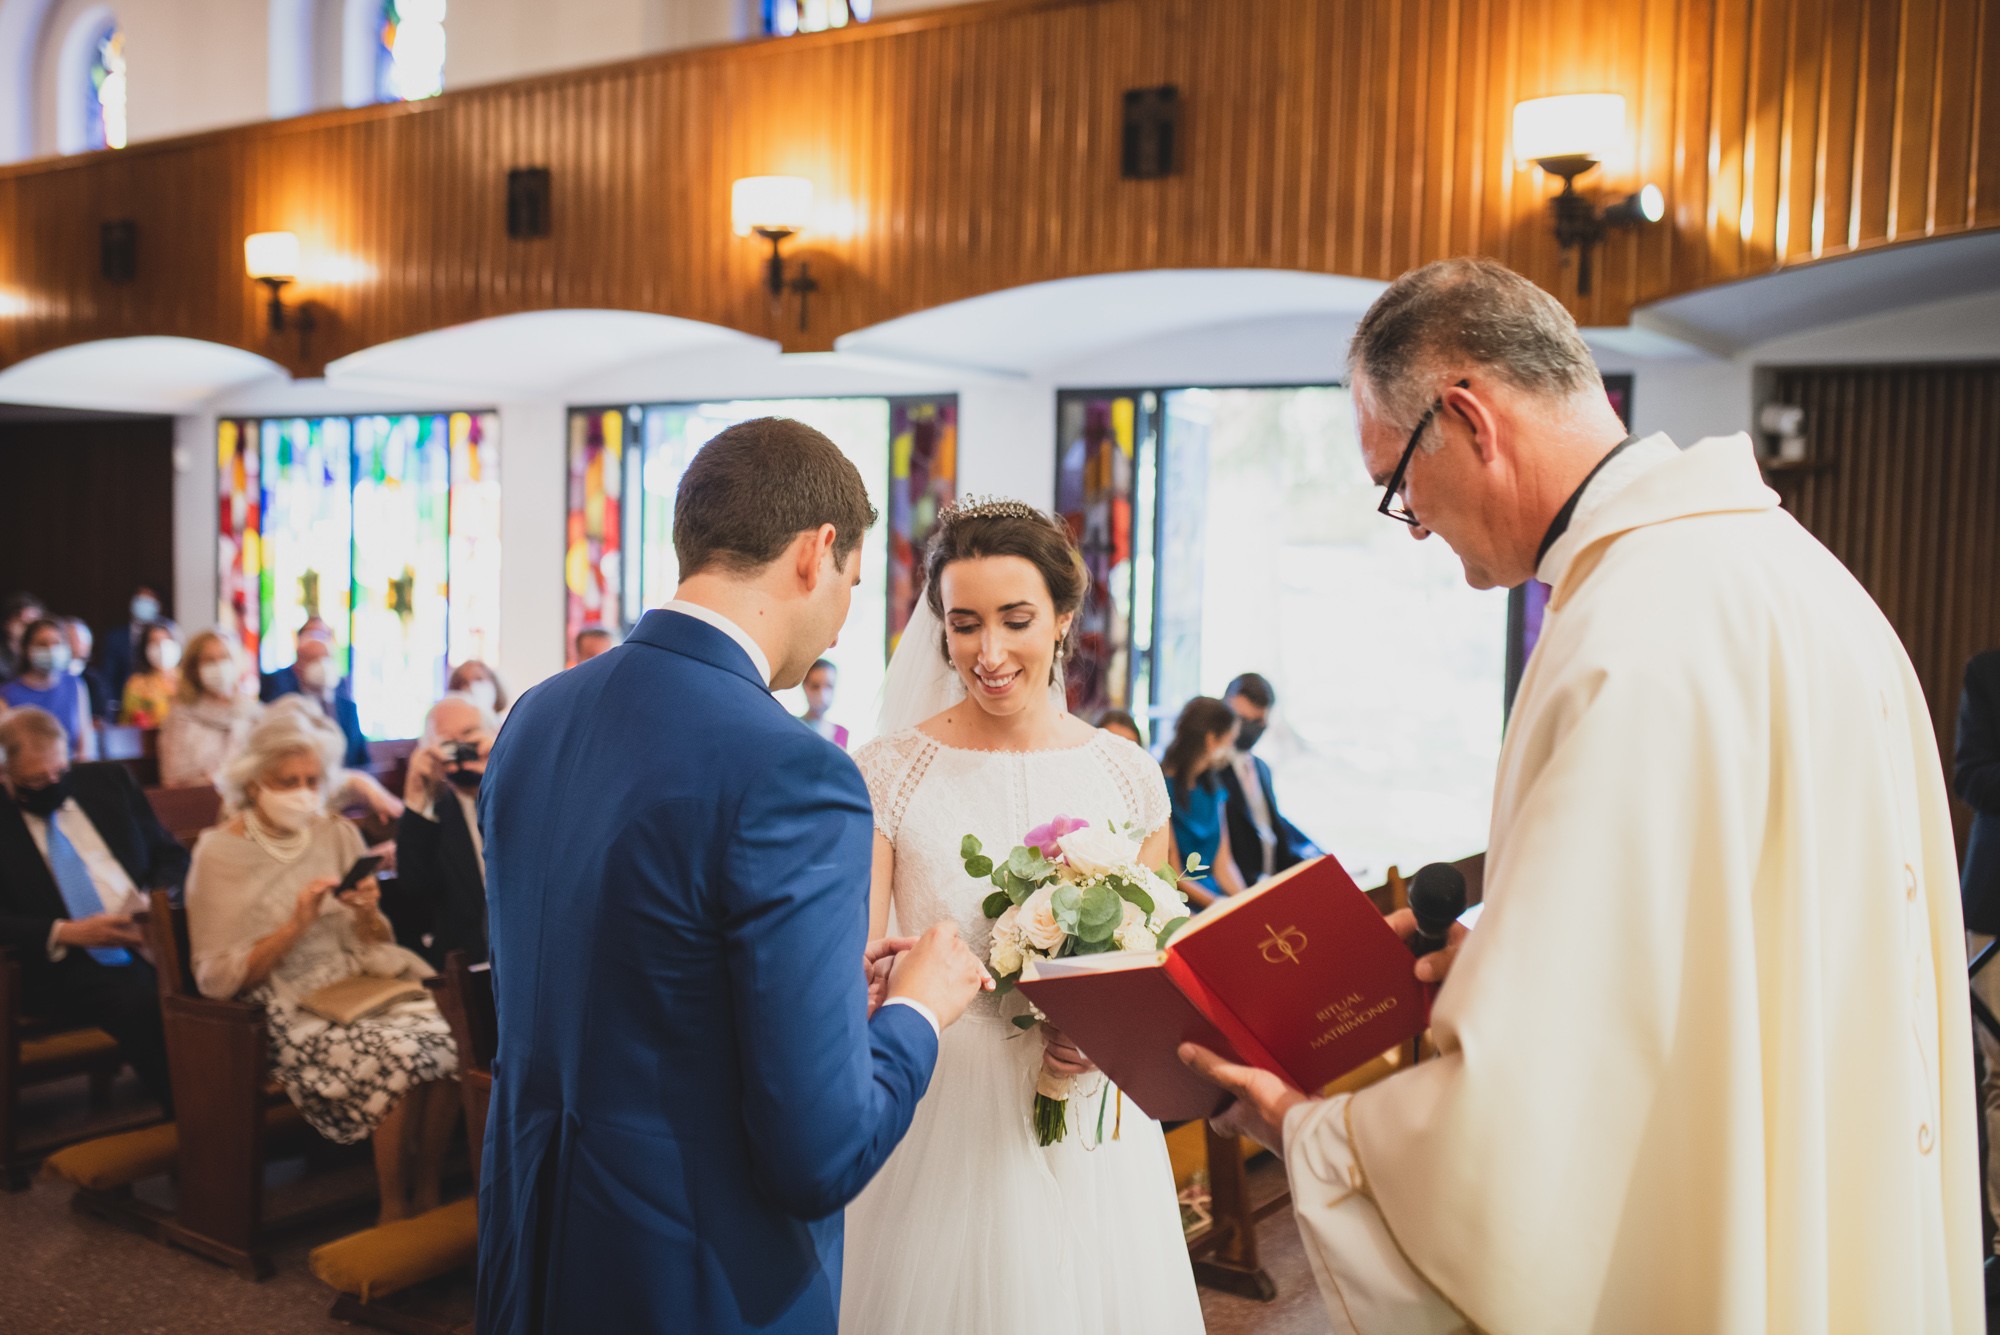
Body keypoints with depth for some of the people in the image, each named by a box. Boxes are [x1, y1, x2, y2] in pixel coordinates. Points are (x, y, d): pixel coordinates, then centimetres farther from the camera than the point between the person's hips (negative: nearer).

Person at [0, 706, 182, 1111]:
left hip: (151, 937, 3)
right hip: (65, 964, -3)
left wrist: (155, 898, -4)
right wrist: (63, 933, -17)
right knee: (140, 1002, -35)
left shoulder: (108, 782, 15)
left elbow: (172, 855, 18)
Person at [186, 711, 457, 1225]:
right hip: (285, 1012, -5)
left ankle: (428, 1197, -10)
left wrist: (367, 913, -9)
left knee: (448, 1038, -26)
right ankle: (395, 1210, -12)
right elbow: (217, 978, -8)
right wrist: (296, 924, -19)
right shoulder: (220, 853, -3)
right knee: (401, 1054, -30)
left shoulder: (339, 836, 10)